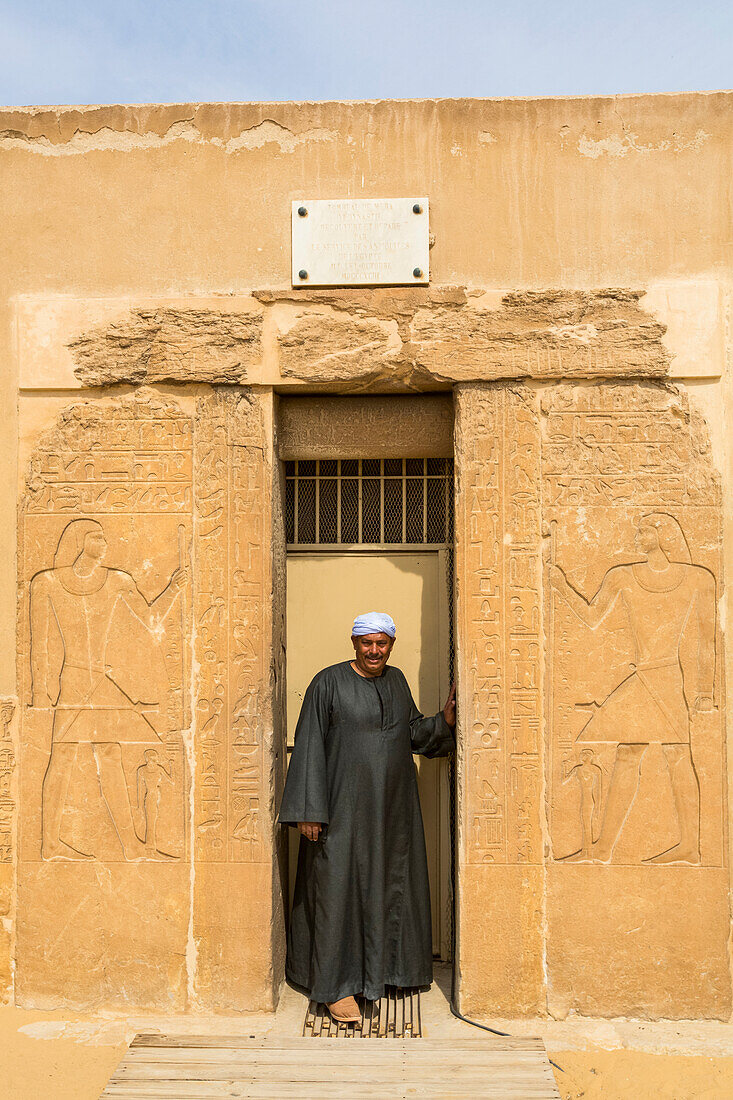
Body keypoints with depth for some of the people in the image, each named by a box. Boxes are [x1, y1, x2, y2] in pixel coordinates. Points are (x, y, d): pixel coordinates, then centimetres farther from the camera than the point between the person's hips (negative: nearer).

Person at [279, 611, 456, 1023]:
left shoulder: (396, 680, 7)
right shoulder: (329, 683, -10)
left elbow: (412, 733, 17)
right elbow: (309, 747, -11)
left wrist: (445, 720, -1)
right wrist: (308, 811, -14)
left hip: (393, 807, 6)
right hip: (345, 806, -6)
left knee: (388, 885, 14)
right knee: (339, 888, -2)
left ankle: (382, 967, 31)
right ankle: (335, 985, 9)